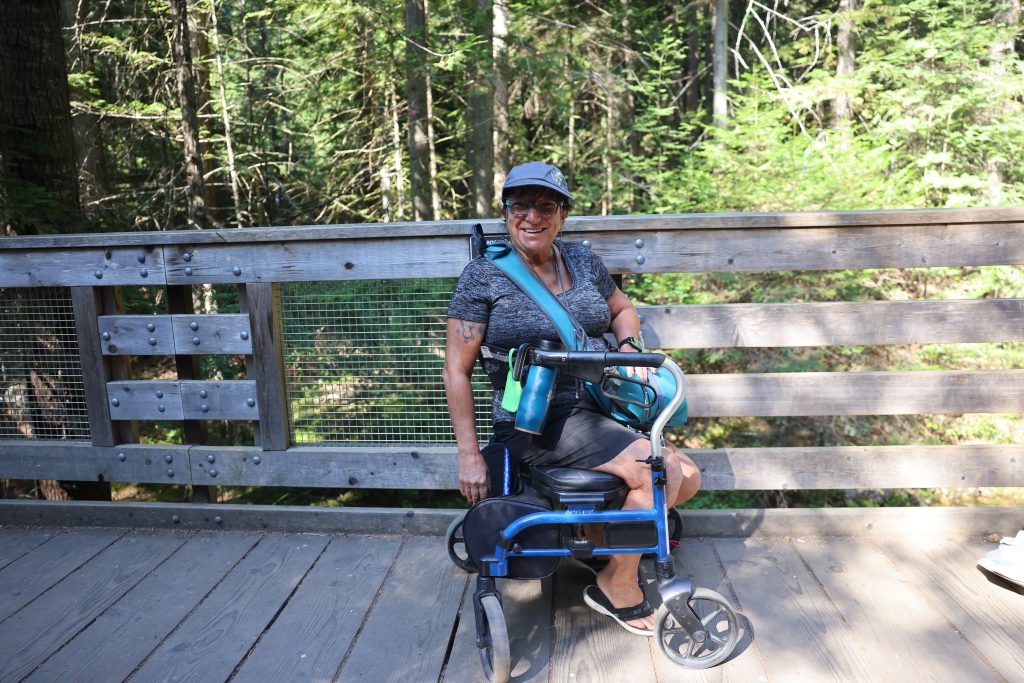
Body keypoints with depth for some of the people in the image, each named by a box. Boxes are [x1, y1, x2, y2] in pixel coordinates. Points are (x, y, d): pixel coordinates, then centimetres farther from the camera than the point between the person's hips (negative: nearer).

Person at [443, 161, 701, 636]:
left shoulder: (582, 260, 8)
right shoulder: (484, 275, -7)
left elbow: (622, 310, 25)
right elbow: (457, 371, -8)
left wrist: (628, 345, 2)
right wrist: (469, 457, -12)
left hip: (599, 410, 7)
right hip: (535, 424, -7)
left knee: (688, 479, 3)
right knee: (658, 469, -21)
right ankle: (617, 588, 1)